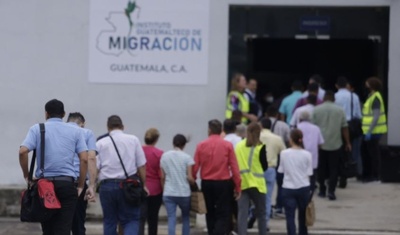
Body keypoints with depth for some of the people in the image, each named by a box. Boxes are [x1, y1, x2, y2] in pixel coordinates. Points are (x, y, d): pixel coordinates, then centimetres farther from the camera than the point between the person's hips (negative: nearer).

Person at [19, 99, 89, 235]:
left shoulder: (37, 129, 5)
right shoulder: (75, 131, 9)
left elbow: (23, 151, -10)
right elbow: (84, 159, 1)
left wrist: (26, 176, 2)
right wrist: (81, 186, 7)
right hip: (67, 183, 0)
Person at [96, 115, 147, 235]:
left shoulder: (101, 143, 6)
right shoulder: (133, 140, 5)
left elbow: (95, 168, 0)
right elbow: (141, 166, 4)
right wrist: (144, 184, 11)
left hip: (107, 185, 1)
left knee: (109, 221, 11)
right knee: (132, 219, 5)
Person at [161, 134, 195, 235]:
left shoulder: (165, 156, 3)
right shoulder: (187, 157, -7)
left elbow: (162, 176, 5)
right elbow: (190, 178, -10)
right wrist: (194, 183, 10)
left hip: (168, 193, 2)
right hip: (184, 193, -2)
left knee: (171, 219, -1)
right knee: (185, 217, 17)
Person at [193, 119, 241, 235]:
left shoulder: (201, 145, -2)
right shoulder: (227, 145, -6)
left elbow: (195, 167, -4)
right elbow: (234, 168, -6)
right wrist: (238, 187, 0)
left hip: (206, 183, 2)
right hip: (223, 183, -2)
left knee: (210, 213, 18)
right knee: (223, 214, 0)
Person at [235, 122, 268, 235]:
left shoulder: (238, 146, 3)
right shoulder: (260, 147, -8)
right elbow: (265, 167, -3)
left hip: (241, 183, 2)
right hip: (256, 184, -2)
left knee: (242, 214, -1)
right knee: (261, 214, 12)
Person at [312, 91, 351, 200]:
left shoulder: (316, 110, -1)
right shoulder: (340, 110, 0)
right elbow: (344, 128, 1)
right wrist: (348, 143, 7)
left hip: (320, 144, 1)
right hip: (335, 144, -1)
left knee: (321, 168, 12)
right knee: (334, 168, 2)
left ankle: (322, 190, 17)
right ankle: (331, 190, -9)